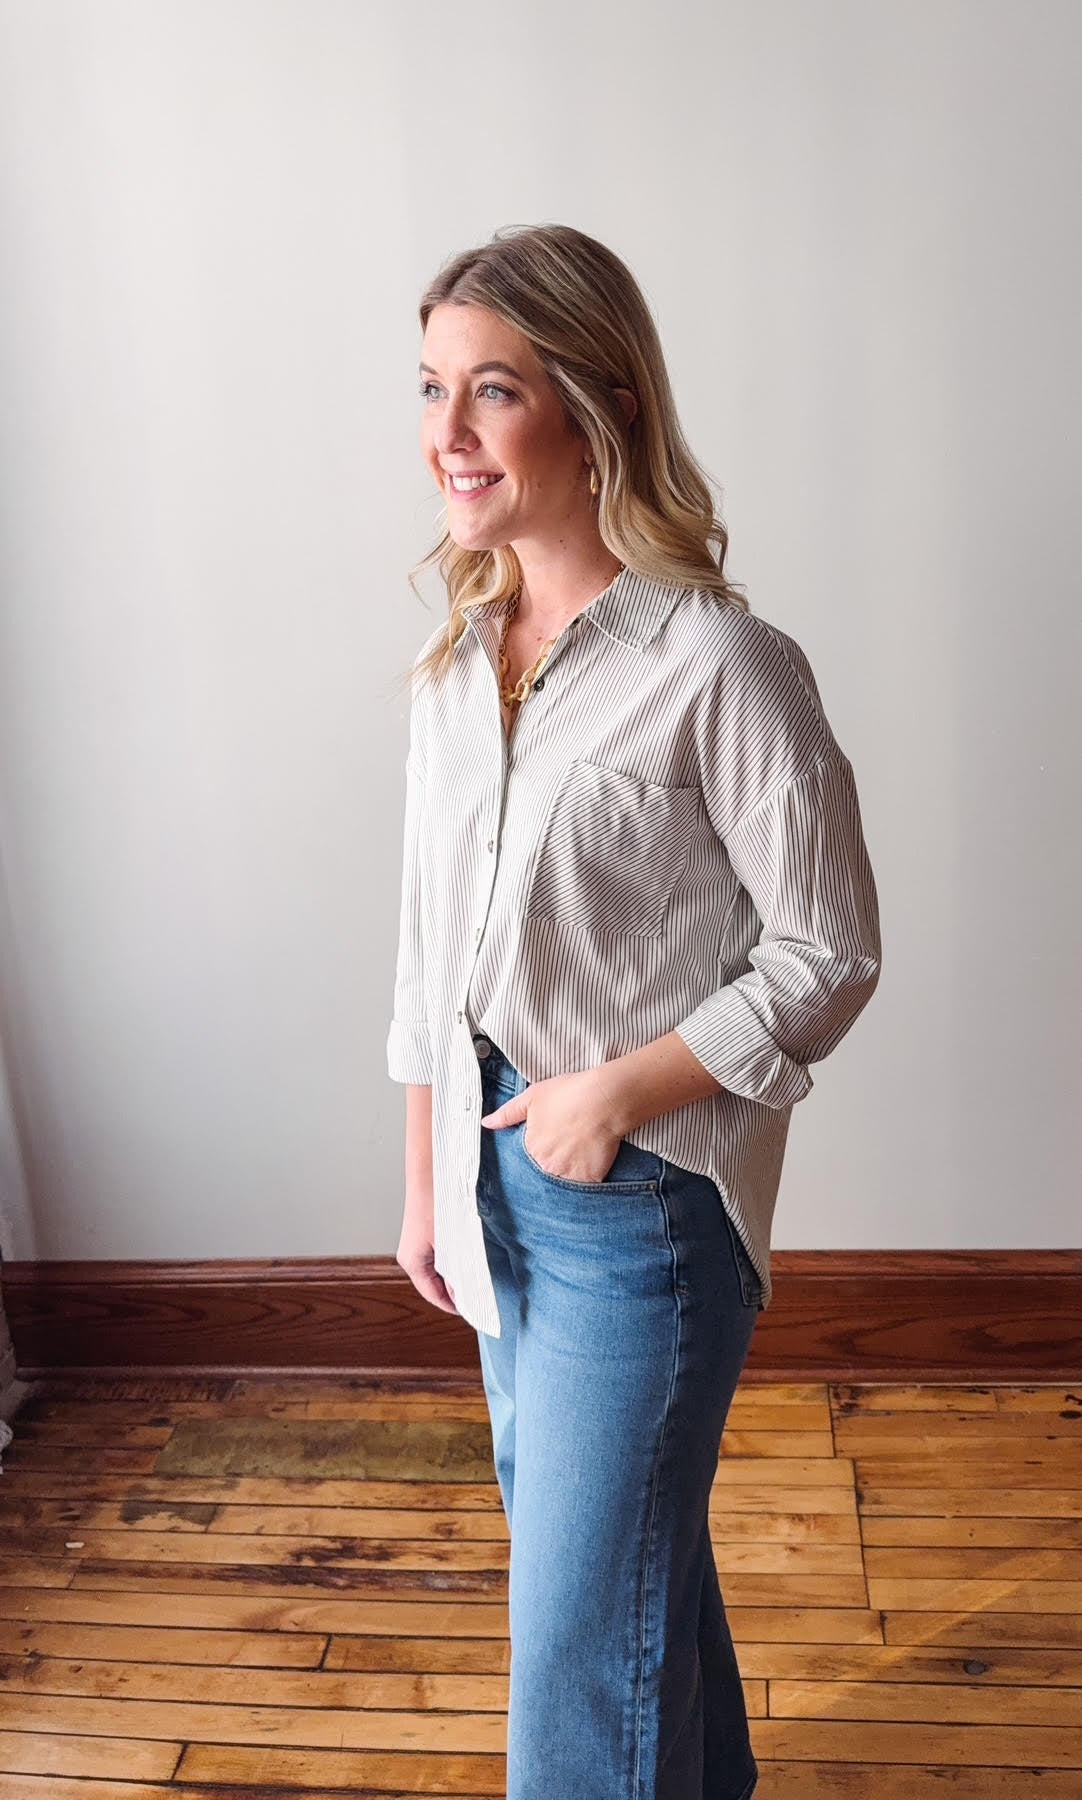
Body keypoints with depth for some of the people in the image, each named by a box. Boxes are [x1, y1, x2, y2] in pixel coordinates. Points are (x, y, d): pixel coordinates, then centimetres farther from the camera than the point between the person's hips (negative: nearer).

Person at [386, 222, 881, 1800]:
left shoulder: (721, 666, -18)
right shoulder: (458, 659, 3)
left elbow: (828, 955, -12)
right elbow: (434, 948, 8)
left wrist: (617, 1092, -17)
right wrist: (427, 1183, 11)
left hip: (641, 1195, -7)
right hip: (497, 1178, 7)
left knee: (581, 1624, 5)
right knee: (587, 1524, 26)